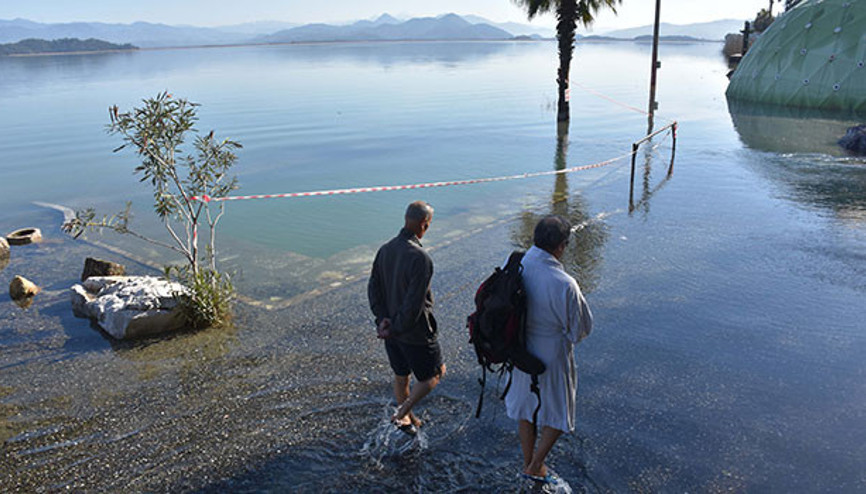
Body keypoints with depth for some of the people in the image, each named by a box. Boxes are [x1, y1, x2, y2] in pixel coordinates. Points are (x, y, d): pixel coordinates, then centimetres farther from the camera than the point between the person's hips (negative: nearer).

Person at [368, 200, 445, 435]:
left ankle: (407, 418, 42)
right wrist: (395, 329, -15)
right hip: (416, 332, -7)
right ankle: (401, 413, 12)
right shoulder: (421, 259, -26)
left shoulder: (385, 250, -2)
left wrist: (382, 318, -8)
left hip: (391, 328, 7)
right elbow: (414, 303, -27)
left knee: (401, 376, 24)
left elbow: (373, 287, -2)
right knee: (434, 374, 16)